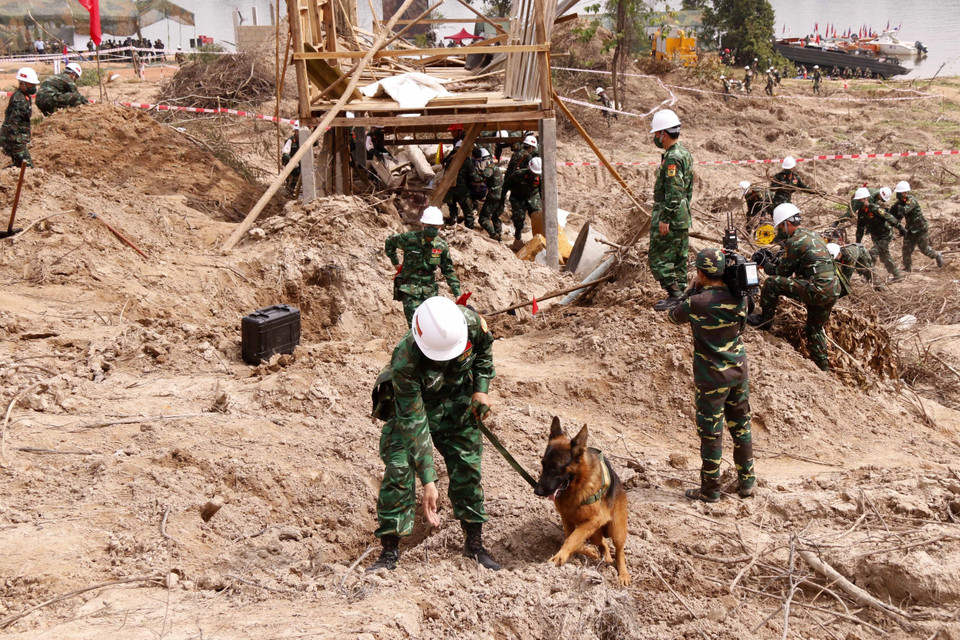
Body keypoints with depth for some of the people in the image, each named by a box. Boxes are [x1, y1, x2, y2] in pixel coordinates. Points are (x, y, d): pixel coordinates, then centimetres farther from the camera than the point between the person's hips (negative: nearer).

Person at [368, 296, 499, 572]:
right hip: (412, 404, -4)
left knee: (467, 466, 4)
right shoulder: (405, 361, -39)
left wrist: (481, 388, -9)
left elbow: (484, 348, -1)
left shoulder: (470, 321, -30)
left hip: (458, 403, 4)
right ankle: (389, 552, -3)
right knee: (399, 469, -14)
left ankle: (474, 543, 20)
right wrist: (428, 479, -36)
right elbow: (414, 422, -35)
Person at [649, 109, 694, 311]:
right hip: (683, 218, 10)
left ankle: (674, 294, -6)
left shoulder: (672, 158, -19)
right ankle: (680, 295, 17)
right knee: (679, 258, 13)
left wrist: (664, 219, -22)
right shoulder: (685, 154, 14)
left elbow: (673, 192, -24)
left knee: (658, 258, -5)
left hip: (669, 219, -10)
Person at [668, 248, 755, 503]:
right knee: (741, 427, 18)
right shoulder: (739, 297, -6)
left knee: (710, 433, 6)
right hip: (739, 371, 5)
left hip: (711, 377, -5)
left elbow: (673, 316, -2)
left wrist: (694, 289, 4)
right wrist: (701, 291, 7)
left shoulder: (697, 303, -22)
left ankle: (710, 489, 15)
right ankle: (747, 482, 27)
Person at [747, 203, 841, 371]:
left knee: (772, 283, -7)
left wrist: (766, 265, 15)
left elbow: (783, 272, -1)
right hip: (834, 290, 10)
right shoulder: (812, 236, 20)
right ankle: (822, 366, 34)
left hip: (817, 290, -10)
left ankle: (765, 320, 8)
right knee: (815, 328, 27)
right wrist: (773, 261, 24)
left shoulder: (795, 241, -9)